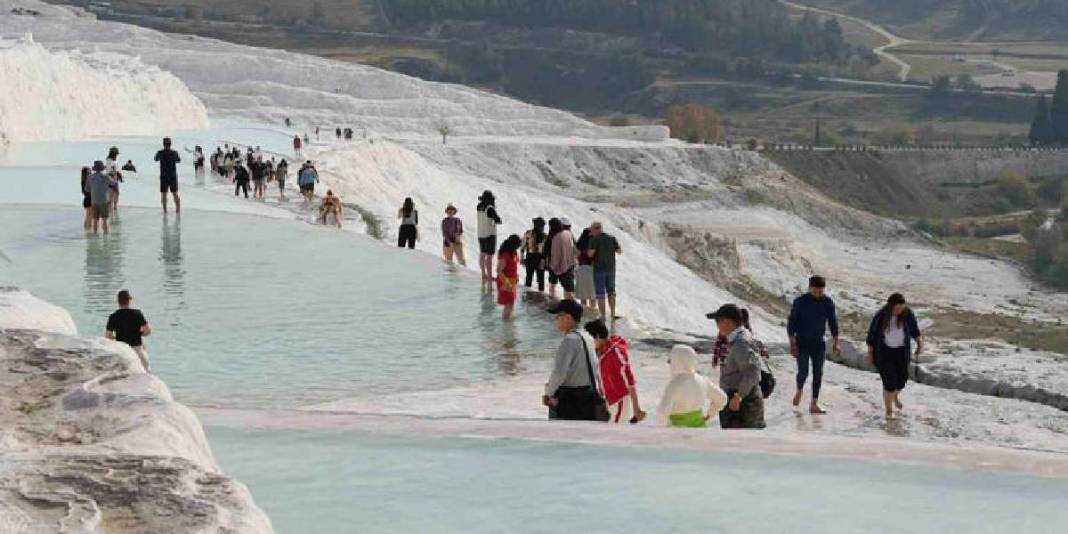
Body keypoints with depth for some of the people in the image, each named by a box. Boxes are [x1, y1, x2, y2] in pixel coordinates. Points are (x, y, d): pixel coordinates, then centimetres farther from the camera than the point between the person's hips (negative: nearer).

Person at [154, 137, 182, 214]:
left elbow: (156, 159, 12)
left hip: (164, 176, -2)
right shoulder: (174, 152, -5)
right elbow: (179, 160, 13)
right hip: (173, 176, 2)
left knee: (163, 194, 4)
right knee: (175, 193, 9)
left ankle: (165, 210, 0)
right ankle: (178, 210, 8)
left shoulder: (160, 153, -9)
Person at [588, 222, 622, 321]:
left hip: (599, 269, -4)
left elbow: (590, 254, -16)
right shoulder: (612, 238, 3)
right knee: (611, 292, 18)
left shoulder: (594, 239, -11)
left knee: (600, 294, 2)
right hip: (611, 268, 4)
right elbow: (620, 251, 3)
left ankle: (603, 317, 1)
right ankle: (612, 314, 16)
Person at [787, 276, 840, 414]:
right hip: (802, 344, -2)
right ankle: (799, 390, 26)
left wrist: (836, 343, 2)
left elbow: (833, 323, 6)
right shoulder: (800, 302, -11)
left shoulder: (828, 303, -3)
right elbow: (791, 323, -9)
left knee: (818, 374, -1)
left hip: (819, 344, 3)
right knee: (803, 372, -7)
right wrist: (792, 344, -14)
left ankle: (814, 405, 3)